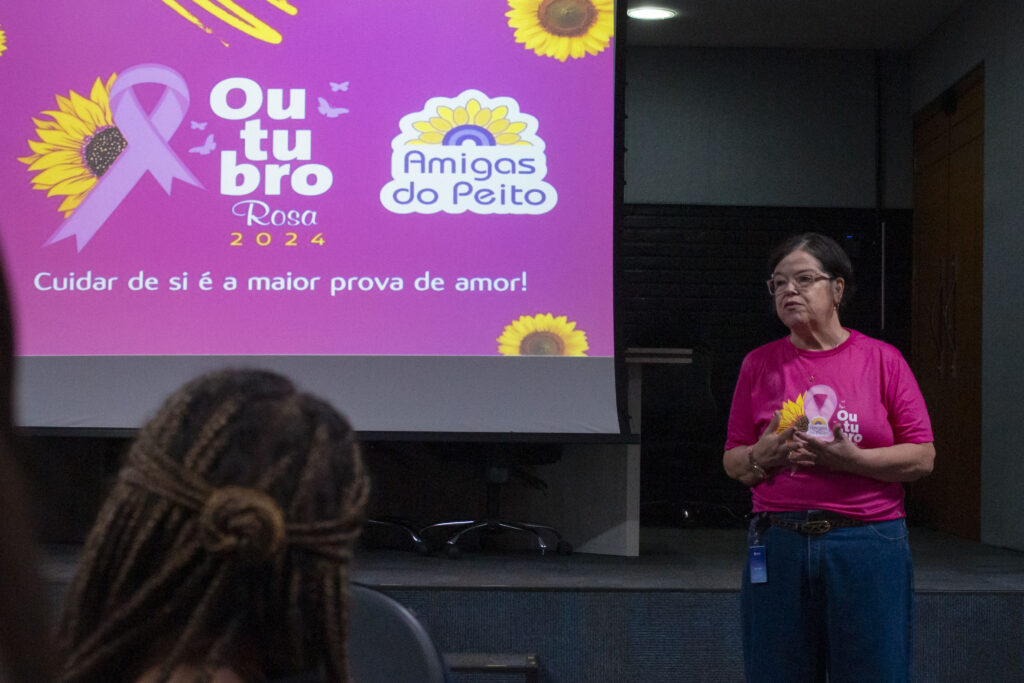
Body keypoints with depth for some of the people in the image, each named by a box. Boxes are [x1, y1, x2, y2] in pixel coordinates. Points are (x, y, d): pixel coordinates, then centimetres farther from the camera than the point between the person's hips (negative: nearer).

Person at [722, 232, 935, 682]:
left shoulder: (882, 359, 4)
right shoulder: (759, 363, 10)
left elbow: (923, 458, 1)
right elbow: (732, 461, 12)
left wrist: (852, 459, -13)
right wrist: (764, 455, -10)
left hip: (868, 543, -2)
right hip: (778, 544, 2)